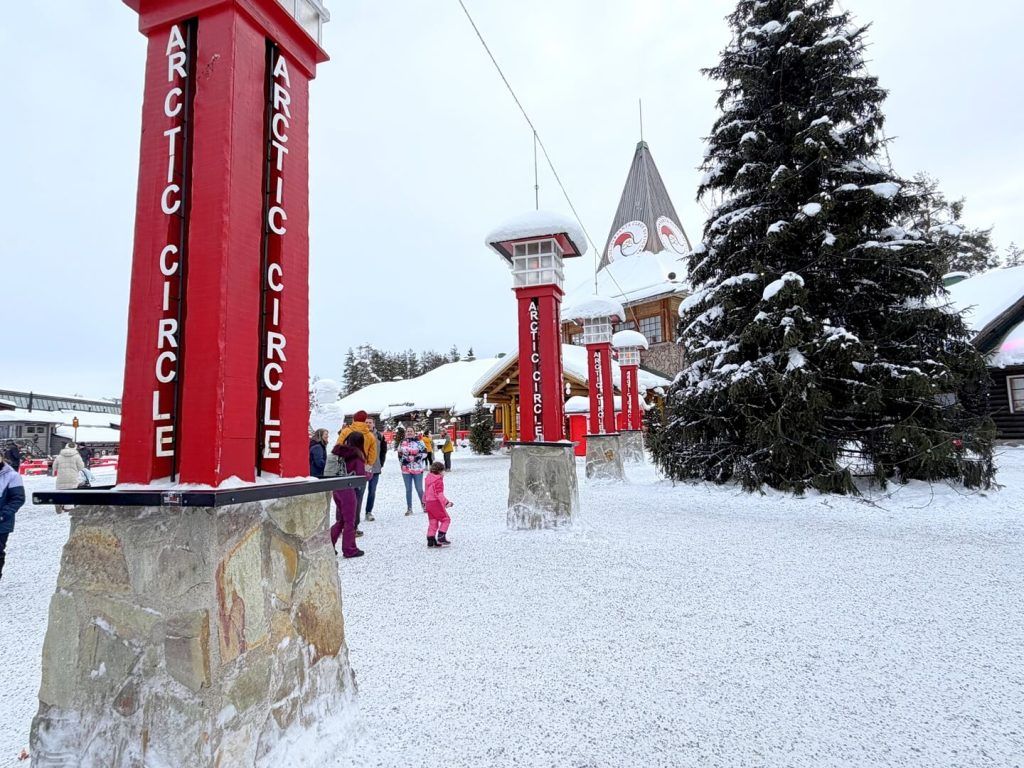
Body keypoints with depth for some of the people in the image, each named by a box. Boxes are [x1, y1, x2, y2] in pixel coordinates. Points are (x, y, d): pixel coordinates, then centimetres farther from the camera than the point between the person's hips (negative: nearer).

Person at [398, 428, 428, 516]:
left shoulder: (419, 442, -3)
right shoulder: (402, 443, 9)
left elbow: (424, 452, -5)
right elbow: (399, 454, 17)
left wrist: (418, 458, -16)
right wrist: (403, 461, 4)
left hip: (417, 469, -3)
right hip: (406, 469, 3)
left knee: (419, 489, 1)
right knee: (408, 489, 7)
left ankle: (424, 505, 19)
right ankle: (409, 509, 14)